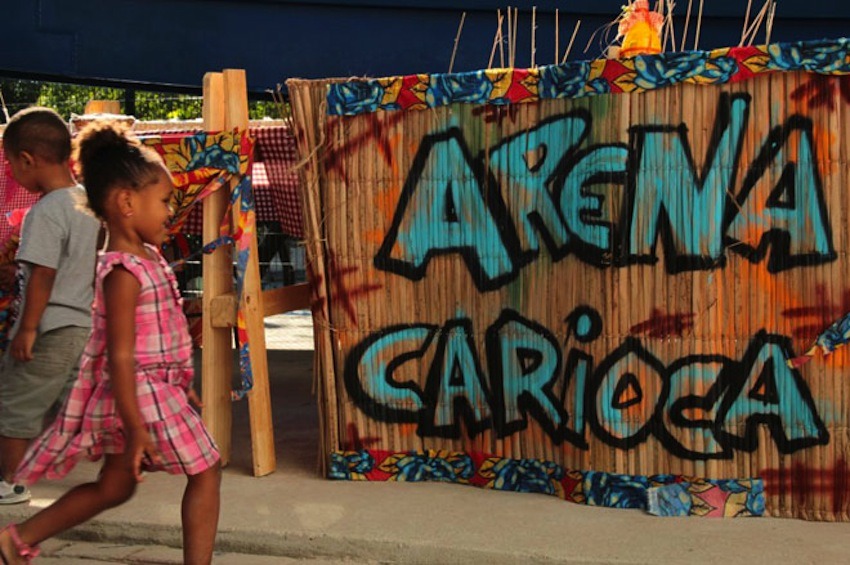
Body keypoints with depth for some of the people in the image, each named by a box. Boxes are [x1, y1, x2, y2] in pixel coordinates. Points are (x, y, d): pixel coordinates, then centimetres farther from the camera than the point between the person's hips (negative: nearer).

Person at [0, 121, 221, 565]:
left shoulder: (148, 256, 9)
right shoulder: (124, 272, -21)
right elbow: (120, 356, -23)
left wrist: (182, 387, 25)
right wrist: (135, 428, -24)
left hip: (160, 388, 10)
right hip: (142, 394, -10)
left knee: (114, 487, 19)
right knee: (206, 472, -1)